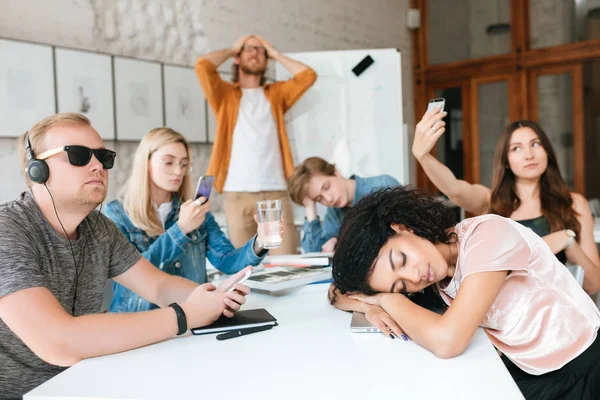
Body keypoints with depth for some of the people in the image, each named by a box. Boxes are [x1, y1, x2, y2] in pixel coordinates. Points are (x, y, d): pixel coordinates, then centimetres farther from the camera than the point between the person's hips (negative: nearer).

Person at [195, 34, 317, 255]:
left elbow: (308, 75, 6)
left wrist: (275, 53, 16)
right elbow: (202, 65, -2)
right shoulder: (225, 94, 13)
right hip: (238, 195, -1)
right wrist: (232, 49, 14)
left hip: (277, 193, 1)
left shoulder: (276, 94, 18)